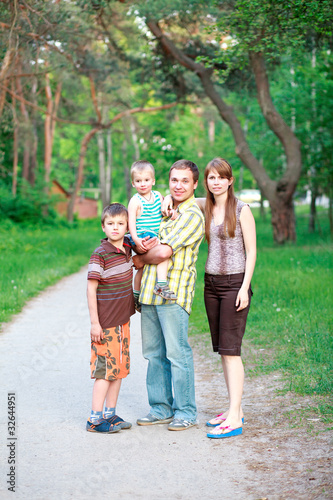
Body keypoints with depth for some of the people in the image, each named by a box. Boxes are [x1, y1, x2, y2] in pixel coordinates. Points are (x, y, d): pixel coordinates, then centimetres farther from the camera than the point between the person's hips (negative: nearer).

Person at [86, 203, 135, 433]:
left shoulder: (127, 247, 4)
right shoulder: (100, 254, -15)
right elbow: (91, 288, -14)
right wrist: (94, 323, -16)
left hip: (123, 319, 7)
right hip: (105, 322, -7)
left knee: (120, 366, 11)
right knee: (106, 368, -4)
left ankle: (110, 414, 21)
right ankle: (95, 419, 4)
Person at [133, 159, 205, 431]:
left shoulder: (192, 215, -8)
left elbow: (163, 252, -17)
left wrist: (140, 259, 1)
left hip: (173, 293, -8)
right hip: (150, 290, 8)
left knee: (177, 353, -3)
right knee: (154, 353, 11)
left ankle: (186, 412, 8)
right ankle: (160, 408, 22)